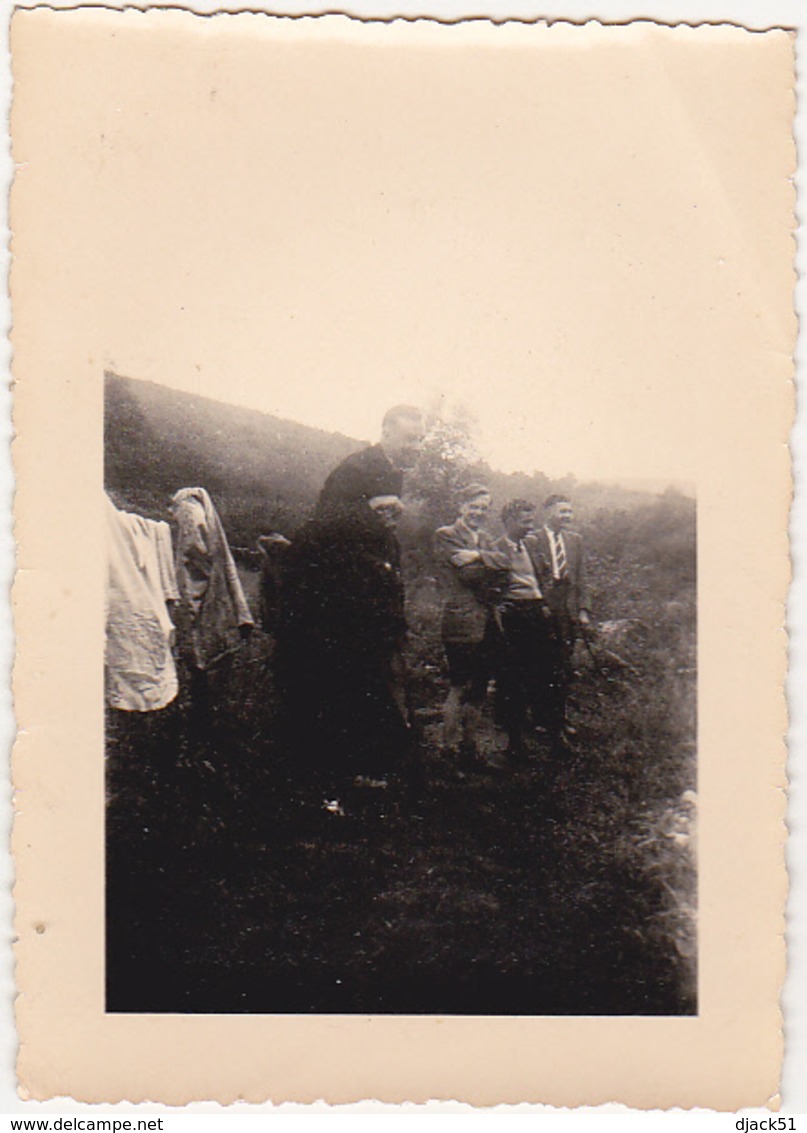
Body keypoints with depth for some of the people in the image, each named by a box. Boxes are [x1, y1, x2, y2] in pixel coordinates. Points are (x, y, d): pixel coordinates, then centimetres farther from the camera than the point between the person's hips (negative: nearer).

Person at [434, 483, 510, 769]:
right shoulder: (445, 535, -3)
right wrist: (492, 567, -1)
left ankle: (470, 746, 18)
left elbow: (504, 564, 2)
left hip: (486, 624, 7)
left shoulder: (484, 538, 19)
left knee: (478, 690, 10)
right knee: (462, 689, -5)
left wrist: (478, 556, -13)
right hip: (461, 624, -7)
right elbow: (468, 574, -13)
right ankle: (451, 748, 6)